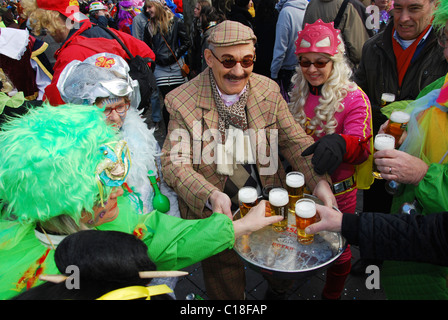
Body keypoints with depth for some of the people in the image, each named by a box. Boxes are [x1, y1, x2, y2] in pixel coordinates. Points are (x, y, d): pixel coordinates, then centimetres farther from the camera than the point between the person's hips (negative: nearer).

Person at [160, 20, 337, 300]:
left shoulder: (269, 90, -4)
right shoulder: (182, 101, -14)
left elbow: (296, 141, -3)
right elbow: (174, 163, -18)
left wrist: (319, 179, -22)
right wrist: (210, 196, -36)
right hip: (216, 215, -3)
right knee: (227, 290, 14)